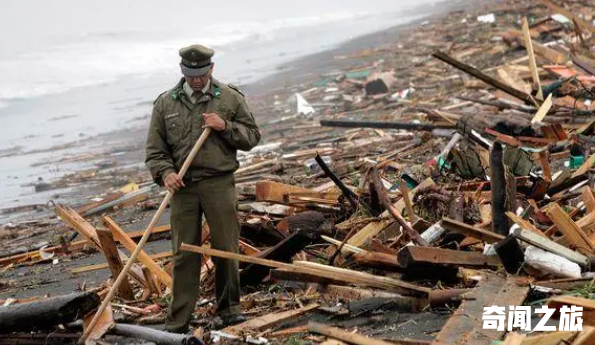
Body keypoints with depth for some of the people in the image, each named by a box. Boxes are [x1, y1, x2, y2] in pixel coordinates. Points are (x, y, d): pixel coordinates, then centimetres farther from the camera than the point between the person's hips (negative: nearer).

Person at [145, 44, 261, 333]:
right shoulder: (165, 103, 8)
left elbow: (251, 137, 7)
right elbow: (155, 149, 7)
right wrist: (165, 173, -12)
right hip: (182, 186, 1)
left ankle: (228, 309, 21)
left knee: (226, 249, 4)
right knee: (184, 254, 2)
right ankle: (177, 324, 6)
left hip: (219, 184, 0)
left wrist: (225, 127, -10)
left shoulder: (231, 98, 6)